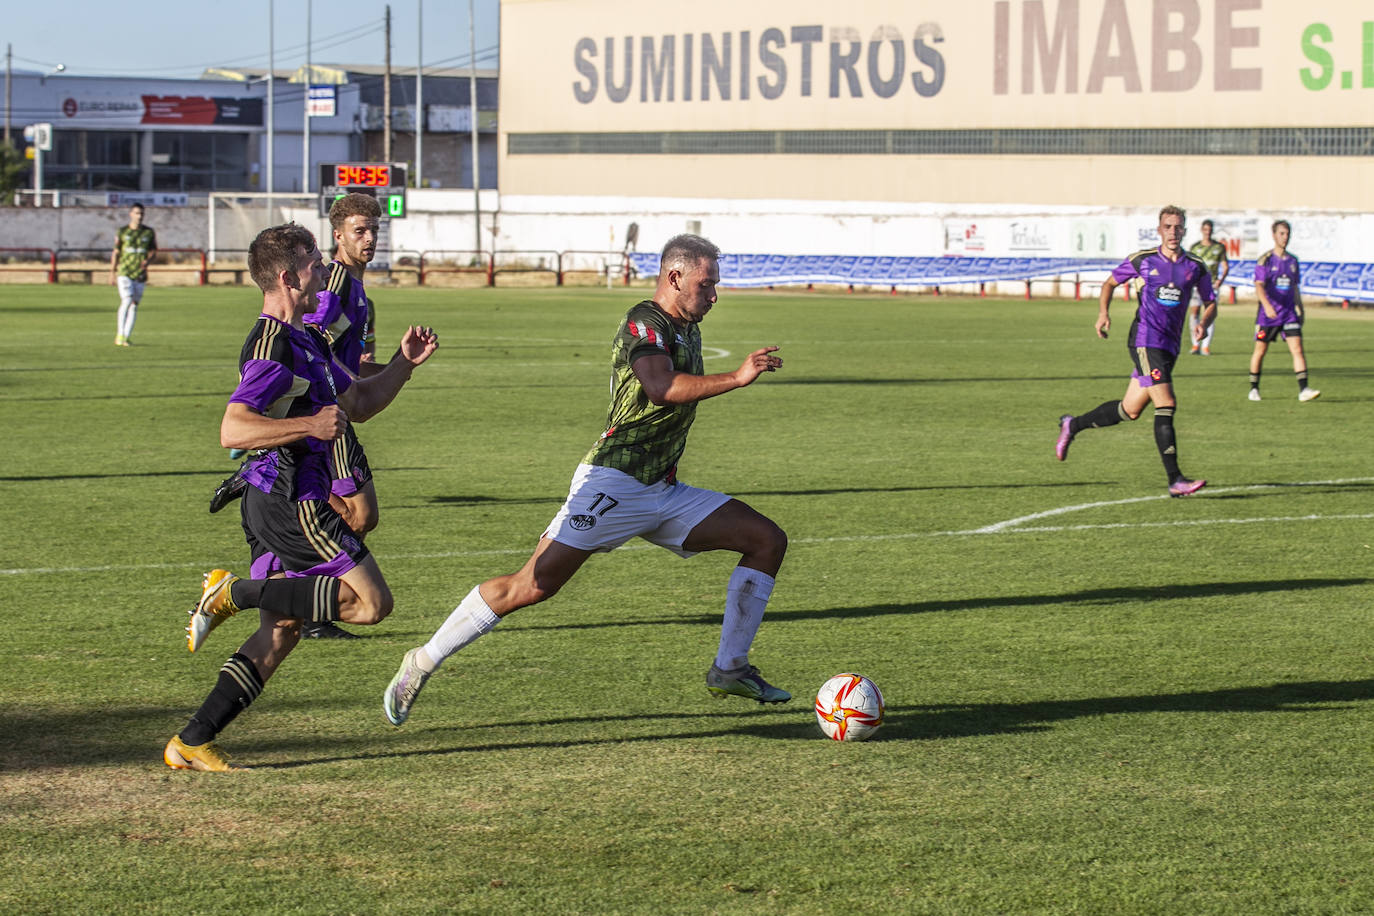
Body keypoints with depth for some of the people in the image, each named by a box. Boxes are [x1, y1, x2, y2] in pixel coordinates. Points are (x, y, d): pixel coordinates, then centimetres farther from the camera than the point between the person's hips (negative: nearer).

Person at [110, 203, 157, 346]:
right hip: (124, 272, -3)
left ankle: (127, 337, 10)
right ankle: (119, 335, -10)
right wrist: (112, 273, 5)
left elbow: (153, 251, 11)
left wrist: (147, 261, -11)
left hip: (140, 274, 3)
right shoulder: (122, 232, 2)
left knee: (134, 305, 3)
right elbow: (116, 253, 7)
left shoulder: (149, 232, 6)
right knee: (126, 301, -16)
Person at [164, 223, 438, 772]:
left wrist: (404, 363, 15)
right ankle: (238, 592, -7)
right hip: (292, 503, -10)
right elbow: (233, 428, -25)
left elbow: (357, 403, 28)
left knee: (281, 630, 8)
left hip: (275, 504, 10)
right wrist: (309, 426, -30)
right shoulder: (272, 347, -15)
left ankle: (191, 743, 6)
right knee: (372, 601, -9)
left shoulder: (301, 341, 19)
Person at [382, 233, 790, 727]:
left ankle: (729, 669, 3)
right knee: (534, 585, -15)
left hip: (661, 491, 9)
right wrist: (736, 378, -35)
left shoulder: (686, 331, 17)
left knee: (768, 539, 1)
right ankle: (422, 663, -1)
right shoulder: (644, 324, -12)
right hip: (615, 483, -9)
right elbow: (661, 388, -32)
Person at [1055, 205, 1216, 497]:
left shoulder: (1196, 268, 7)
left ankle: (1072, 425, 34)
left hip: (1169, 346, 5)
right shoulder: (1142, 260, 1)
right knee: (1166, 405, -16)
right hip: (1145, 339, -5)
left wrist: (1203, 324, -6)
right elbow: (1111, 282, 16)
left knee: (1130, 410, 12)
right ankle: (1175, 480, -16)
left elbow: (1211, 304, 16)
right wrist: (1103, 312, 0)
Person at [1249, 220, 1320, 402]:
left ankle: (1303, 389, -15)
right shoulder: (1265, 260, -5)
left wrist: (1301, 309, 21)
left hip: (1289, 313, 3)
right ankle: (1254, 389, 21)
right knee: (1260, 351, 5)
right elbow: (1259, 286, -16)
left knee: (1297, 348, -10)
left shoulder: (1292, 261, 10)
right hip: (1267, 314, -3)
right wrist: (1267, 305, -31)